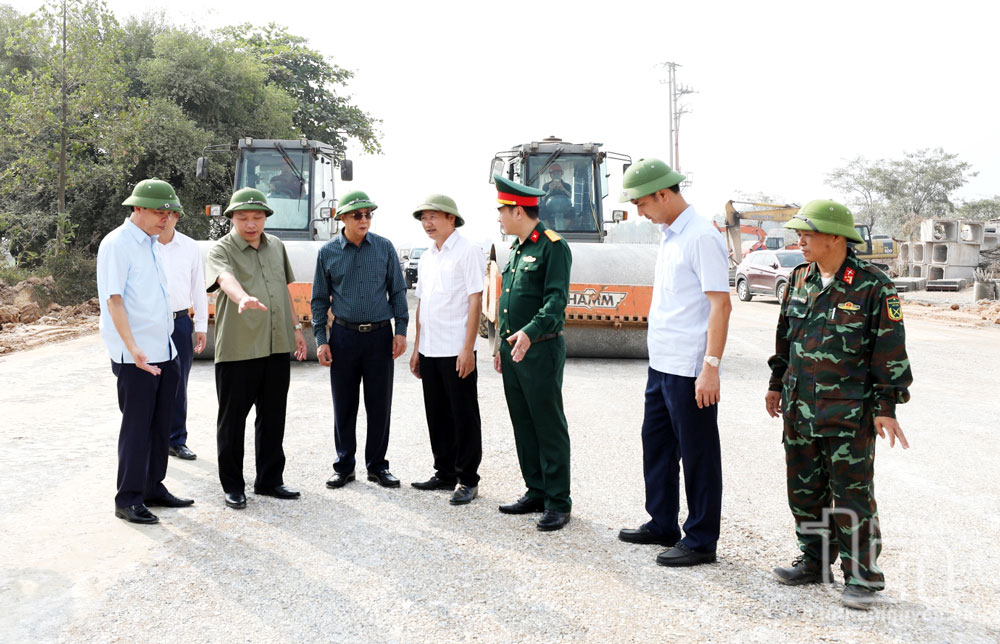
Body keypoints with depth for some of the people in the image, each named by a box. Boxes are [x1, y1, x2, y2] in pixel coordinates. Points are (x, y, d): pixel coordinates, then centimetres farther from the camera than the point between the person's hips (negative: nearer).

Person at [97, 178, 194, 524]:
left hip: (164, 352, 8)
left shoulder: (152, 244, 15)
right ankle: (128, 500, 8)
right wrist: (132, 348, -25)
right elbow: (113, 300, -17)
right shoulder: (117, 244, -10)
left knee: (160, 425, 13)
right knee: (137, 427, -2)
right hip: (134, 356, -8)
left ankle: (153, 489, 25)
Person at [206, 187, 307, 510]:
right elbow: (226, 279, -30)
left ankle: (269, 480, 26)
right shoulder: (221, 250, -7)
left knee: (273, 418, 13)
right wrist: (243, 298, -51)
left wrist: (295, 327, 20)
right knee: (232, 420, 5)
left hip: (277, 347, 6)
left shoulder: (276, 246, 13)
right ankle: (233, 486, 18)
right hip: (236, 350, -5)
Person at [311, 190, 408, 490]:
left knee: (379, 405, 5)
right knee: (344, 406, 6)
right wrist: (320, 339, 0)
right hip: (344, 336, 0)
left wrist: (401, 330, -1)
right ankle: (344, 467, 20)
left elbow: (397, 291, 6)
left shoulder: (384, 247, 3)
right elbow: (320, 299, 7)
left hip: (380, 335, 0)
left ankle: (377, 465, 18)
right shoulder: (328, 252, 2)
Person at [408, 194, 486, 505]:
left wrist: (467, 348, -17)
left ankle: (468, 480, 11)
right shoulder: (427, 257, 16)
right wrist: (416, 347, 15)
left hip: (457, 351, -7)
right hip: (430, 350, 7)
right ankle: (445, 474, 26)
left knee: (464, 416, 1)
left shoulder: (468, 251, -6)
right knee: (437, 415, 14)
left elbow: (475, 301, -11)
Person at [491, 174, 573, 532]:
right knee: (523, 426, 13)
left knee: (549, 428, -1)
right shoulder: (516, 249, 17)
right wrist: (502, 346, 20)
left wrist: (530, 332, -34)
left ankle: (558, 502, 8)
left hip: (540, 350, -9)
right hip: (513, 350, 9)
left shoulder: (553, 246, -11)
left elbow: (556, 300, -21)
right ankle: (536, 492, 25)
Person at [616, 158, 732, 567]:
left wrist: (710, 368, -23)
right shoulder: (668, 235, 13)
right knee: (656, 445, 18)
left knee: (698, 456, 3)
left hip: (689, 371, -9)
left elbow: (720, 305, -19)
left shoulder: (701, 237, -16)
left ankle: (701, 541, 16)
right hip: (661, 364, 9)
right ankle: (662, 525, 33)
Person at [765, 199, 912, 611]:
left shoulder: (873, 286, -10)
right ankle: (815, 562, 29)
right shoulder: (800, 279, 8)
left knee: (852, 495, 2)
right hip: (800, 408, 6)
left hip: (849, 414, -6)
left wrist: (886, 408, -10)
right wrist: (777, 384, 20)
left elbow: (891, 351, -8)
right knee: (804, 491, 14)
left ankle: (862, 576, 16)